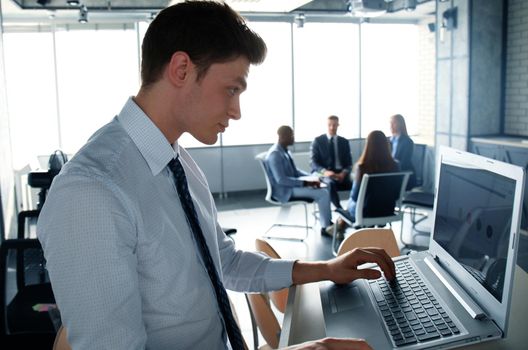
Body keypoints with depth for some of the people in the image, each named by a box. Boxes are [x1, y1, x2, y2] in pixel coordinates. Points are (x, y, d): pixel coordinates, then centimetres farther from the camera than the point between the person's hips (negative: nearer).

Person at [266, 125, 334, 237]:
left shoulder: (284, 151, 9)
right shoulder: (275, 154, -21)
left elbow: (295, 171, 17)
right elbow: (281, 180, -27)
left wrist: (312, 178, 1)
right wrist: (305, 182, -24)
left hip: (291, 186, 10)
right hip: (284, 191, -10)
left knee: (323, 190, 3)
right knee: (323, 193, -16)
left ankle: (326, 225, 3)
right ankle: (326, 226, 0)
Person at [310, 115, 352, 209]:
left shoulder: (344, 142, 15)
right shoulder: (317, 141, 5)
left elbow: (349, 163, 11)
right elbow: (313, 163, -2)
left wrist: (344, 172, -13)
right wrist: (324, 171, -22)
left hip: (342, 174, 3)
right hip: (324, 174, -3)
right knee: (331, 183, -39)